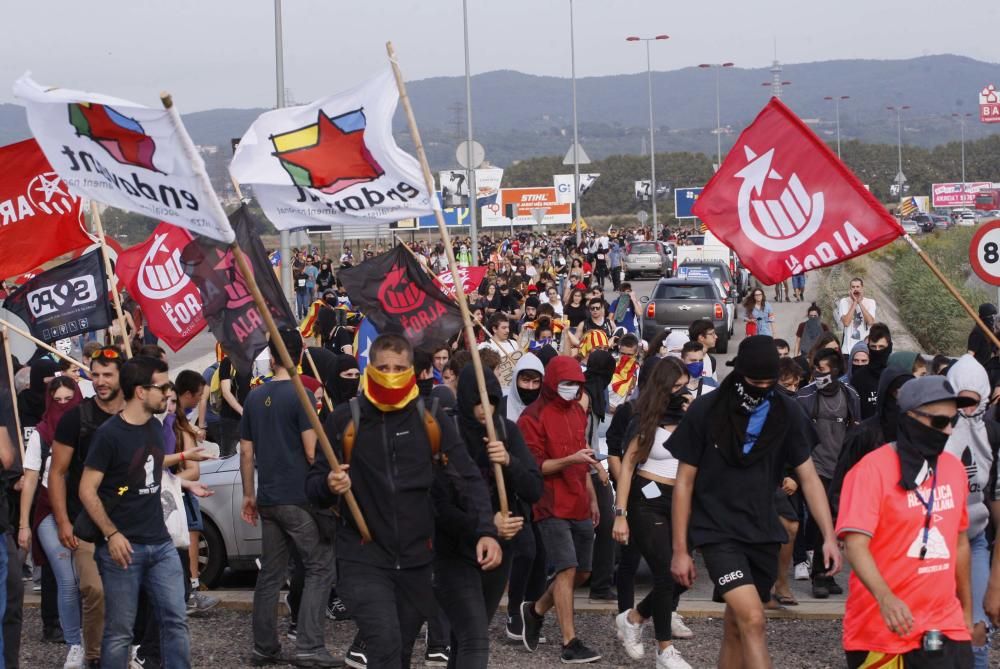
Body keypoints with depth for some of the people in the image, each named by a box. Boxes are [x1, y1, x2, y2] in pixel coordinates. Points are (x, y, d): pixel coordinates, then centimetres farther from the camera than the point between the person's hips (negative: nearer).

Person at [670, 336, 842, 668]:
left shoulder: (787, 413, 0)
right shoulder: (705, 411, -8)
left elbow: (808, 477, 2)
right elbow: (684, 482, -3)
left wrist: (829, 536, -9)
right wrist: (680, 550, -5)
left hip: (763, 532, 4)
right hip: (718, 531, -4)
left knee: (737, 627, 11)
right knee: (753, 619, -20)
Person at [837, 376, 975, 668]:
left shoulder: (954, 467, 9)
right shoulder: (873, 468, -11)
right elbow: (856, 544, -19)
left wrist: (967, 609, 22)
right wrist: (885, 598, -33)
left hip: (945, 627, 5)